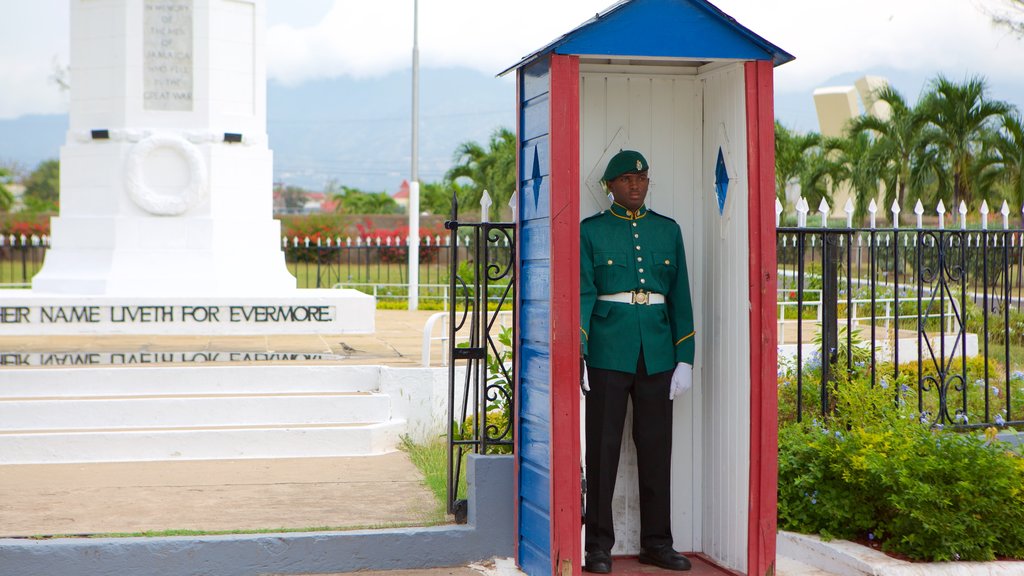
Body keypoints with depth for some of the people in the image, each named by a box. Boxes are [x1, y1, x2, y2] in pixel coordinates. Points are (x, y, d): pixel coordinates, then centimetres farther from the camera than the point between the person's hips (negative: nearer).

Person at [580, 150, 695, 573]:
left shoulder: (668, 230, 11)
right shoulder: (591, 231, 2)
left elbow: (680, 296, 9)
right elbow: (583, 295, -4)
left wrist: (685, 359, 3)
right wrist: (577, 357, -12)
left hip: (657, 354, 3)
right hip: (608, 353, -3)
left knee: (656, 447, 7)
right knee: (602, 447, 1)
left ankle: (656, 542, 17)